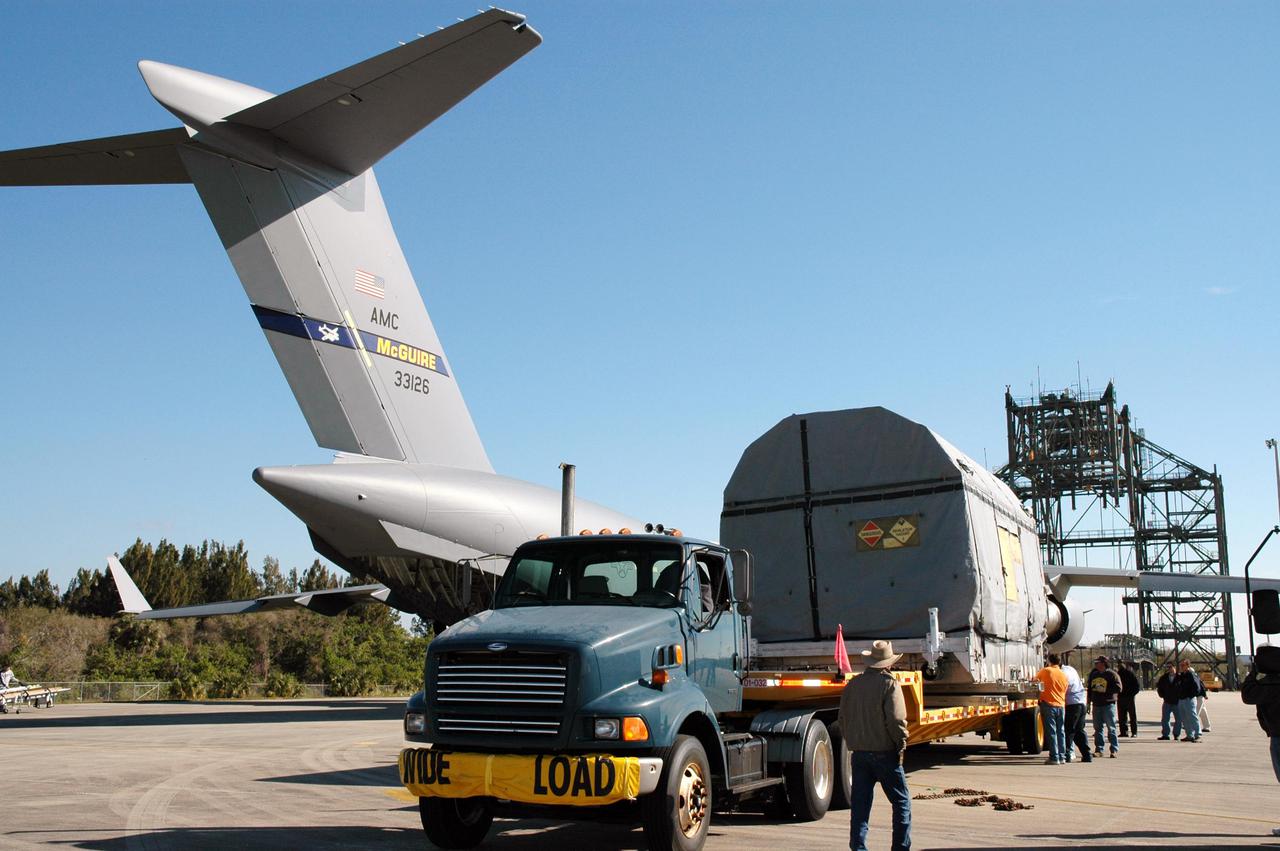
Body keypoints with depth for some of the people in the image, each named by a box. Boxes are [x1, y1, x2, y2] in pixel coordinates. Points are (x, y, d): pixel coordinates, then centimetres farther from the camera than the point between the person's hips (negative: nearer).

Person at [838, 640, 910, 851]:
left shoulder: (853, 684, 8)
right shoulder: (889, 684, -10)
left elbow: (843, 718, 11)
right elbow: (896, 720, -17)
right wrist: (901, 745, -4)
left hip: (858, 752, 5)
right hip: (884, 752, -5)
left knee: (860, 804, 8)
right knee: (901, 802, 8)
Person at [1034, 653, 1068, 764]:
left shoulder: (1046, 671, -6)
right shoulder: (1064, 675, 9)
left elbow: (1036, 678, 12)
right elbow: (1065, 692, 15)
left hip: (1048, 704, -5)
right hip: (1061, 705, 5)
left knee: (1051, 732, -3)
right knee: (1060, 731, 13)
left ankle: (1054, 758, -5)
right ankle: (1062, 757, 15)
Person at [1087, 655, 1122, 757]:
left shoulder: (1111, 674, -5)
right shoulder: (1093, 674, 15)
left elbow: (1118, 688, -13)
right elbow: (1090, 689, 20)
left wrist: (1105, 689, -19)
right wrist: (1089, 703, 18)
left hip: (1108, 704, -6)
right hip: (1096, 705, 6)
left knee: (1111, 728, -5)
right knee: (1097, 728, 7)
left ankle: (1114, 750, -1)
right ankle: (1098, 750, 11)